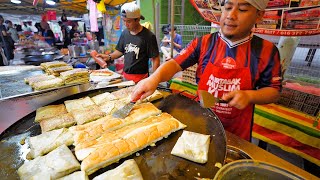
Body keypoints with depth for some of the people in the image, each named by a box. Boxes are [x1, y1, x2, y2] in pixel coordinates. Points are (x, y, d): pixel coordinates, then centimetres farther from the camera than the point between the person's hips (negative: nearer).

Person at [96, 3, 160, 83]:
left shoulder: (148, 36, -13)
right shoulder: (124, 33, 4)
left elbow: (155, 59, -12)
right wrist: (109, 57, -1)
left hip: (140, 78, -5)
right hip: (125, 76, 5)